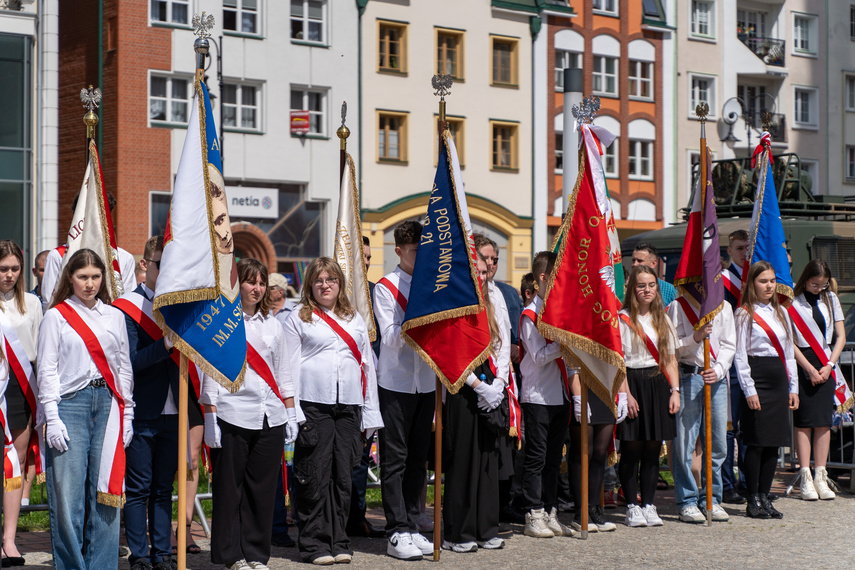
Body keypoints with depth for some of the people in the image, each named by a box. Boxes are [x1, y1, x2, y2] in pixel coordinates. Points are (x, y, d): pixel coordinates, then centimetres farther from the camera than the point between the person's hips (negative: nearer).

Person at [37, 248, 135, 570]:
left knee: (105, 493, 0)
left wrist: (127, 414, 10)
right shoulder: (55, 317, 5)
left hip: (108, 404, 3)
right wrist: (52, 418, -7)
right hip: (70, 403, -3)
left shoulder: (115, 317, 15)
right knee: (67, 495, -5)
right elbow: (47, 370, 1)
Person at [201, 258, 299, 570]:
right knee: (230, 487, 1)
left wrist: (291, 415, 14)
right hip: (233, 415, -4)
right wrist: (210, 418, -8)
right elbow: (211, 372, -3)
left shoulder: (272, 325, 15)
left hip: (270, 417, 4)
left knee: (263, 487, 6)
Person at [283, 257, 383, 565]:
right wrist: (293, 411, -7)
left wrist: (370, 413, 12)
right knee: (315, 475, -5)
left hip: (349, 406, 3)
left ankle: (338, 541, 11)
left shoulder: (355, 319, 19)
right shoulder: (299, 318, 8)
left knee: (343, 475, 3)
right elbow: (290, 366, 3)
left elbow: (367, 365, 18)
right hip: (313, 405, -3)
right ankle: (315, 543, 2)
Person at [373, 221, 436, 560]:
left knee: (418, 458, 9)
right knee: (395, 459, -4)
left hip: (426, 382, 5)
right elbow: (391, 336, -12)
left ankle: (412, 527, 15)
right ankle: (397, 534, -2)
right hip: (396, 383, -5)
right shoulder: (386, 287, -3)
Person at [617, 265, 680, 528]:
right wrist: (626, 394, -13)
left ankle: (648, 505, 12)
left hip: (658, 385, 5)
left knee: (653, 449, 6)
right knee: (631, 449, -2)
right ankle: (632, 506, 6)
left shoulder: (663, 319, 13)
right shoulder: (622, 319, -3)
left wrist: (675, 391, 5)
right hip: (632, 383, -4)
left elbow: (670, 358, 14)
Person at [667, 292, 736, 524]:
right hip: (687, 377, -4)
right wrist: (695, 338, -19)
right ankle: (687, 502, 5)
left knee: (718, 444, 5)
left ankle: (711, 499, 17)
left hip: (717, 380, 4)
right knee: (685, 443, -3)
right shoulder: (677, 307, 0)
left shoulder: (724, 307, 11)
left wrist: (718, 370, -9)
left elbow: (729, 345, 7)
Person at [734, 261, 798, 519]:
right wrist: (749, 390, -14)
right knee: (756, 442, -6)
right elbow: (740, 356, -8)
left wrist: (793, 387, 12)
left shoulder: (781, 313, 15)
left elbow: (789, 352, 17)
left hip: (778, 381, 6)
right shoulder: (744, 315, -4)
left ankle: (764, 496, 13)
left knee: (774, 442, 6)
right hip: (756, 379, -6)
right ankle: (753, 500, 1)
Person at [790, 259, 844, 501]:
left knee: (824, 422, 1)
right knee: (803, 422, -5)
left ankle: (820, 477, 6)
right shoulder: (792, 302, -6)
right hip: (801, 363, -4)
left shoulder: (831, 300, 10)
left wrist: (828, 365, -1)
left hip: (825, 365, 4)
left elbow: (840, 337, 11)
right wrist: (810, 369, -10)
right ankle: (806, 479, -2)